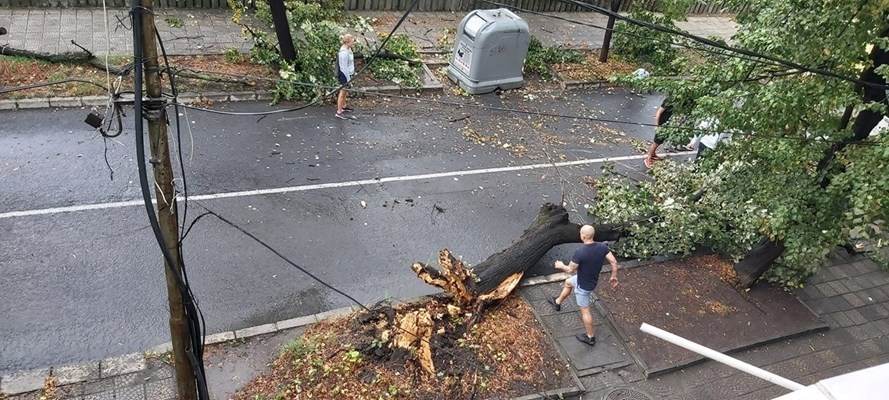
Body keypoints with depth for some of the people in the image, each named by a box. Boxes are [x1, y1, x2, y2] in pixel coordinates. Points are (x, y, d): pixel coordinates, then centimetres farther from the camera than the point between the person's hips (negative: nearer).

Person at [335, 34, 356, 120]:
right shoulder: (344, 53, -26)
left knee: (344, 91, 23)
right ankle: (339, 112, 4)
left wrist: (352, 73, 20)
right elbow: (344, 67, -24)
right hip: (344, 75, -10)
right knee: (342, 92, -3)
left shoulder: (348, 49, 4)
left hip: (348, 73, 10)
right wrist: (348, 78, -20)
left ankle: (344, 106, 39)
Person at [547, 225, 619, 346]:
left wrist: (561, 266, 0)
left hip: (584, 285, -7)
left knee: (585, 310, 12)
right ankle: (557, 302, 53)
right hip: (592, 279, 7)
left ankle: (590, 337, 29)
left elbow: (570, 269, -23)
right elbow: (614, 262, -8)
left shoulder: (580, 252, -34)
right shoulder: (602, 246, -16)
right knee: (568, 282, 30)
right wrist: (613, 277, 9)